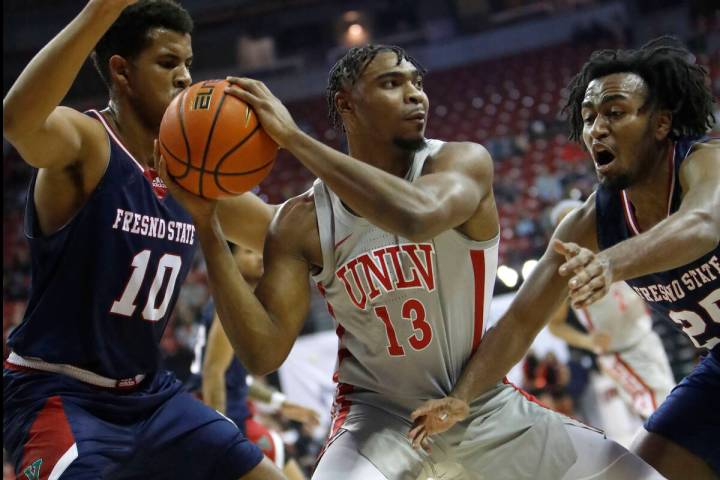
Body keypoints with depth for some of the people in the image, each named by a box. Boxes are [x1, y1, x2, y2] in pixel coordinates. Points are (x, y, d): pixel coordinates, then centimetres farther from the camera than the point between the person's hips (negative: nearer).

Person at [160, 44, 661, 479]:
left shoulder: (463, 162, -14)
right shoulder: (301, 223, -9)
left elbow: (419, 217, -39)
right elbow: (263, 353, -16)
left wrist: (293, 137, -36)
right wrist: (208, 226, -22)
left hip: (484, 403, 1)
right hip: (377, 410, -1)